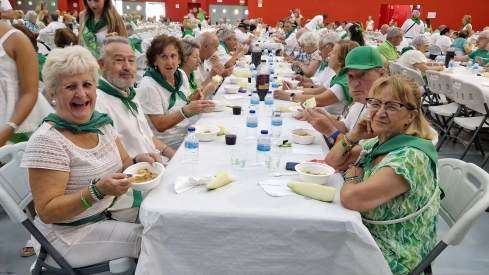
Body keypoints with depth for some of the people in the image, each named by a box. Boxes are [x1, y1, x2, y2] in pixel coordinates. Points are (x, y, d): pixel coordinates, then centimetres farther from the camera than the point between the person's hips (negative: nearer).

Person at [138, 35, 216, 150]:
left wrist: (192, 100, -9)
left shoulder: (181, 74, 1)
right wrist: (187, 110, -32)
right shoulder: (148, 86, -19)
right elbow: (160, 126, -20)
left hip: (189, 130, 7)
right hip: (170, 141, -7)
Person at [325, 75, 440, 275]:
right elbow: (332, 162, 8)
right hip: (365, 234, 7)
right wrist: (353, 136, -9)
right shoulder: (378, 142, -1)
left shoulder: (411, 156, -27)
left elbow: (352, 198, -35)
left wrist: (352, 175, -13)